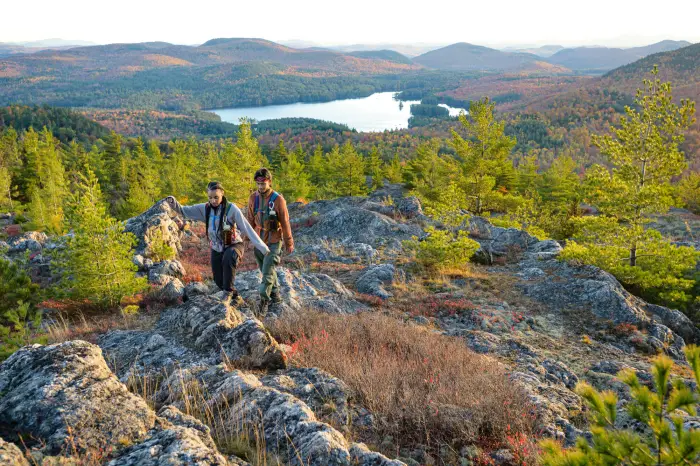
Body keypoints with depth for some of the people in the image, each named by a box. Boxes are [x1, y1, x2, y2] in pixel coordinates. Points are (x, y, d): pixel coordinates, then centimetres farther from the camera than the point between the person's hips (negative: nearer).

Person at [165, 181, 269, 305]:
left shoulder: (231, 208, -20)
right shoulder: (205, 209, -7)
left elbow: (247, 229, -22)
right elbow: (184, 211, -1)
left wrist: (263, 248, -26)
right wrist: (173, 203, -24)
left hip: (234, 245, -5)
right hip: (217, 249, 5)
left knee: (228, 258, -39)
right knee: (220, 281, 8)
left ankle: (229, 292, -22)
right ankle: (236, 298, 35)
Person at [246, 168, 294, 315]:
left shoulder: (278, 199, -13)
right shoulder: (253, 198, -2)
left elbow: (285, 222, -8)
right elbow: (250, 220, 7)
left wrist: (289, 243, -4)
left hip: (274, 241, -5)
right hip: (258, 241, 5)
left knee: (268, 271, -7)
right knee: (265, 269, 15)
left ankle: (264, 300, 3)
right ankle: (275, 293, 33)